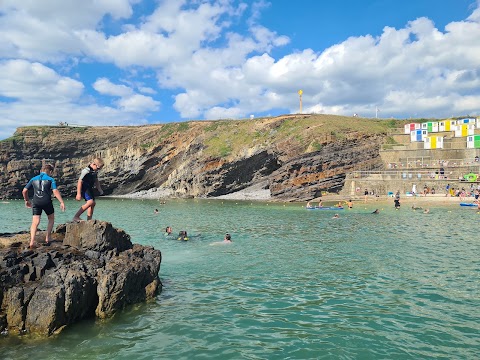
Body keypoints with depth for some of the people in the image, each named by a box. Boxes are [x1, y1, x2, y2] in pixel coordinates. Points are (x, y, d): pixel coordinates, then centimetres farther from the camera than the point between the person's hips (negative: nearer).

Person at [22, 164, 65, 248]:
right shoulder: (51, 179, 2)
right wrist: (62, 202, -14)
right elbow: (55, 191, -12)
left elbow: (24, 191, 13)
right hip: (47, 202, -2)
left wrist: (27, 200, 28)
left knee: (35, 222, 0)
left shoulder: (33, 179, 14)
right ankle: (47, 238, 16)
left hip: (36, 202, 3)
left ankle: (32, 241, -16)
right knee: (51, 219, 19)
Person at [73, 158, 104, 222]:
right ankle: (76, 217, -19)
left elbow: (96, 181, 23)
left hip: (89, 188, 9)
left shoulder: (95, 172, 7)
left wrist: (100, 189, 18)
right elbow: (80, 182, -20)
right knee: (90, 202, -23)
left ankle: (89, 220, 16)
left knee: (93, 203, 9)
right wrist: (78, 193, -22)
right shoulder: (86, 171, -20)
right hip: (84, 188, -9)